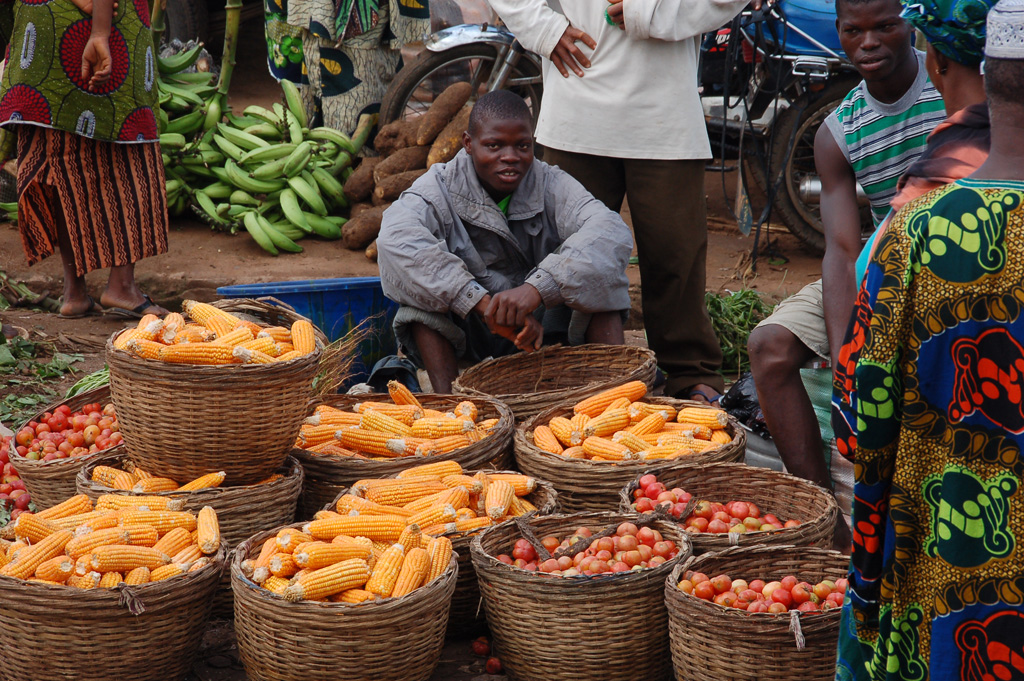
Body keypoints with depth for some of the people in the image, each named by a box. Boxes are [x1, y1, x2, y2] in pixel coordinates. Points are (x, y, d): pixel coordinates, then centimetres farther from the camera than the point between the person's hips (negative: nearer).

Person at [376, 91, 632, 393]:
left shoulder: (550, 184, -8)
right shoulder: (441, 189, -11)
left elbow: (613, 232, -27)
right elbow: (395, 239, -33)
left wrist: (537, 289, -43)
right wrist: (484, 305, -42)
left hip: (546, 329, 1)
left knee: (599, 268, -20)